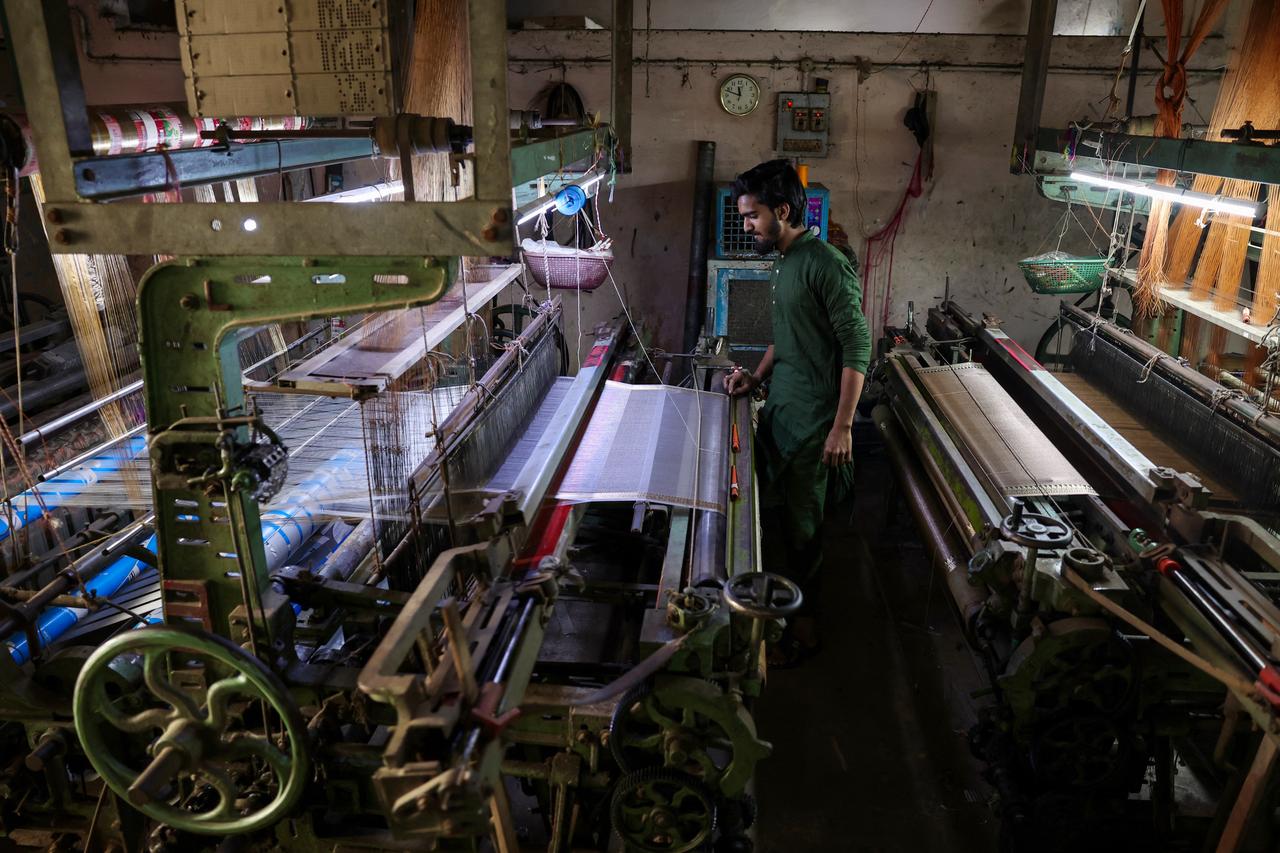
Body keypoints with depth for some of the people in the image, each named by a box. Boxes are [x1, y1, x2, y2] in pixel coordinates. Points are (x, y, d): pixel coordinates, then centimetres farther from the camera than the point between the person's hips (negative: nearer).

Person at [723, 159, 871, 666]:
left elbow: (857, 348, -19)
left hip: (811, 424, -9)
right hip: (777, 412, 9)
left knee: (801, 527, 4)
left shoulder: (827, 266, -18)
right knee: (770, 512, 17)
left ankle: (803, 626, 22)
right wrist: (757, 378, 10)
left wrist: (842, 426, -21)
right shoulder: (783, 263, 10)